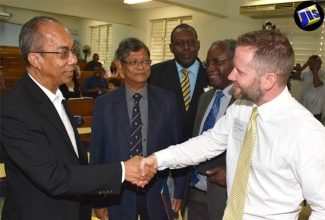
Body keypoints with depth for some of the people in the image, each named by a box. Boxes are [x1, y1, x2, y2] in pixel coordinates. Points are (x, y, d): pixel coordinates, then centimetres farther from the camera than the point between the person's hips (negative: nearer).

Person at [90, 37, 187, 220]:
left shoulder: (167, 100, -4)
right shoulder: (104, 104, -5)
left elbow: (178, 147, 0)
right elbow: (97, 153, -1)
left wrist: (179, 191, 2)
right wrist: (99, 199, 1)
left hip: (157, 193, 1)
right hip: (119, 195, 0)